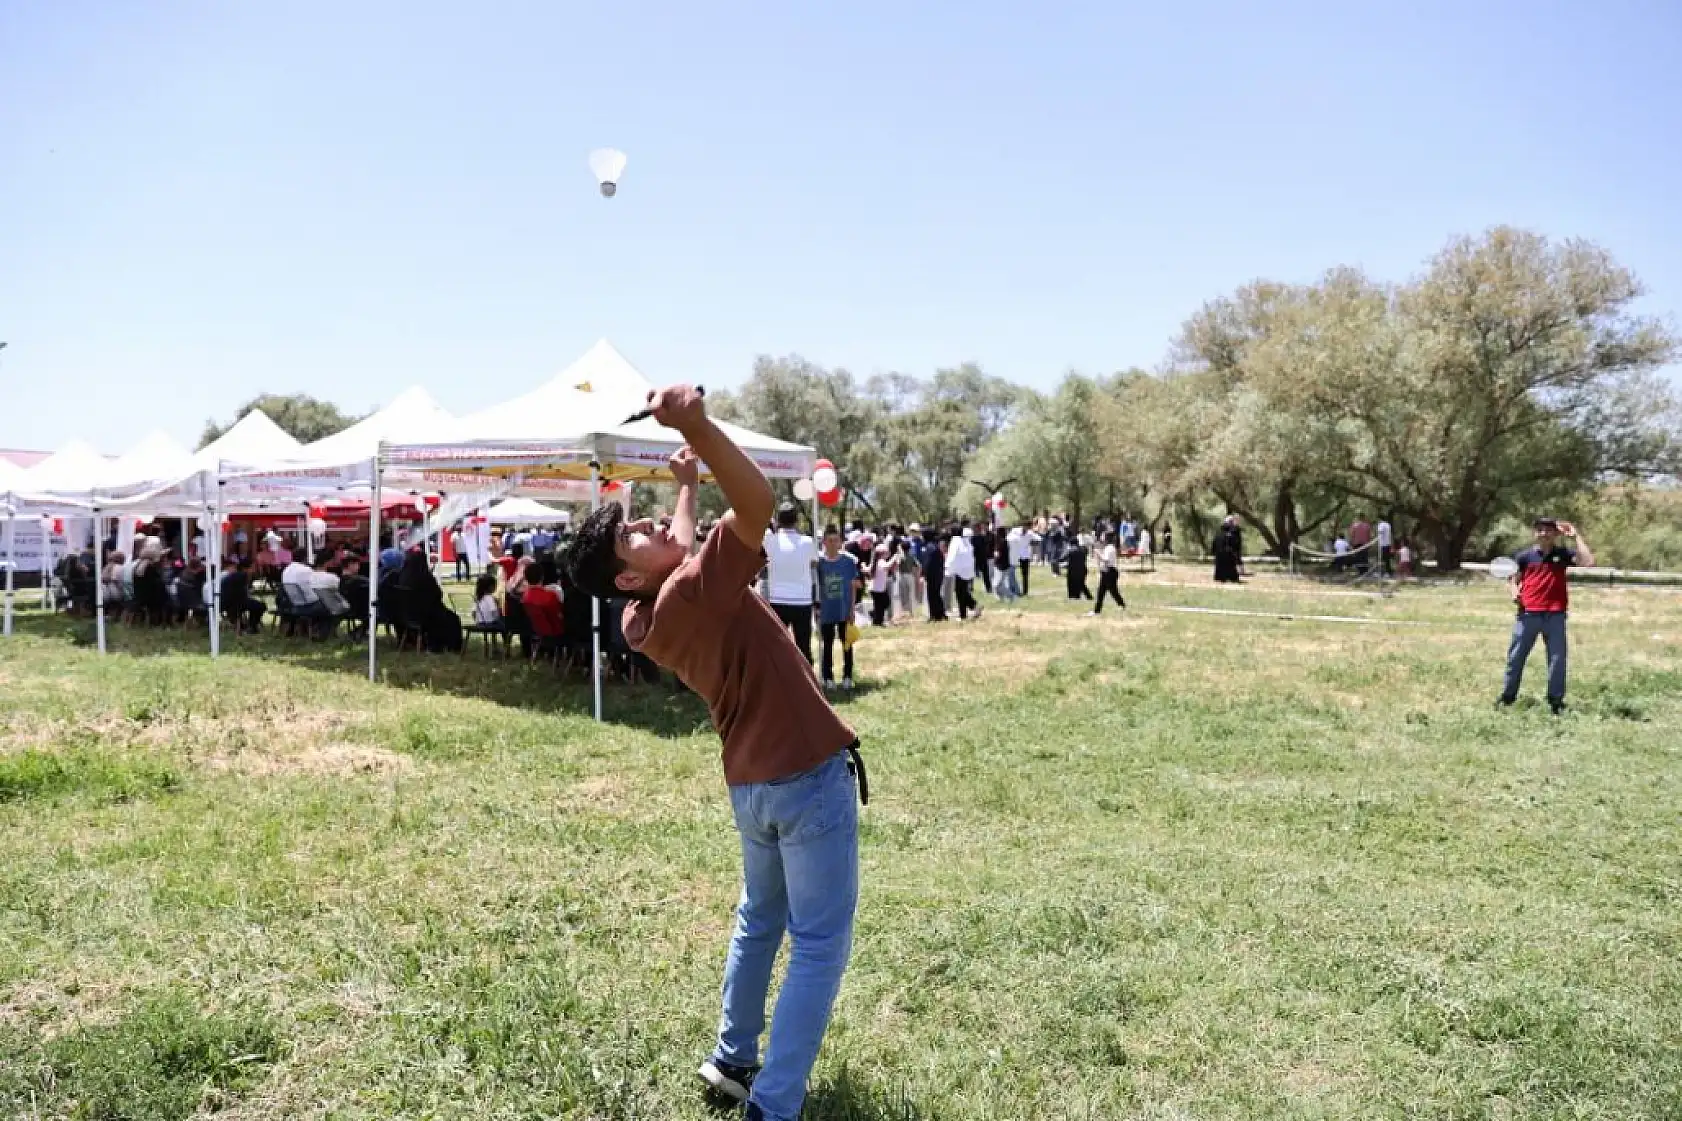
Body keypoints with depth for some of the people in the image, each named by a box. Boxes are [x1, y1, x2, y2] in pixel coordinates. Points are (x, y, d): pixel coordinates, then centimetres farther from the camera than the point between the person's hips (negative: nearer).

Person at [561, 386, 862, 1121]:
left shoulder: (643, 622, 2)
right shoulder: (694, 591, -21)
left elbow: (679, 548, 22)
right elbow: (757, 503, -34)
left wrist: (686, 484, 29)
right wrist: (698, 427, -44)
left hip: (751, 782, 8)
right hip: (808, 775, -8)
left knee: (759, 920, 25)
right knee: (819, 945, 0)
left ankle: (733, 1061, 33)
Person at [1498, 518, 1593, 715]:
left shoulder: (1562, 554, 4)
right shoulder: (1525, 556, 4)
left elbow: (1588, 561, -11)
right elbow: (1514, 579, 11)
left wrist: (1576, 536, -8)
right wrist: (1514, 592, -10)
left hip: (1555, 615, 0)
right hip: (1528, 613, 0)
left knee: (1557, 658, 4)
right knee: (1516, 656, 4)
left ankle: (1556, 701, 13)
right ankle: (1507, 697, 15)